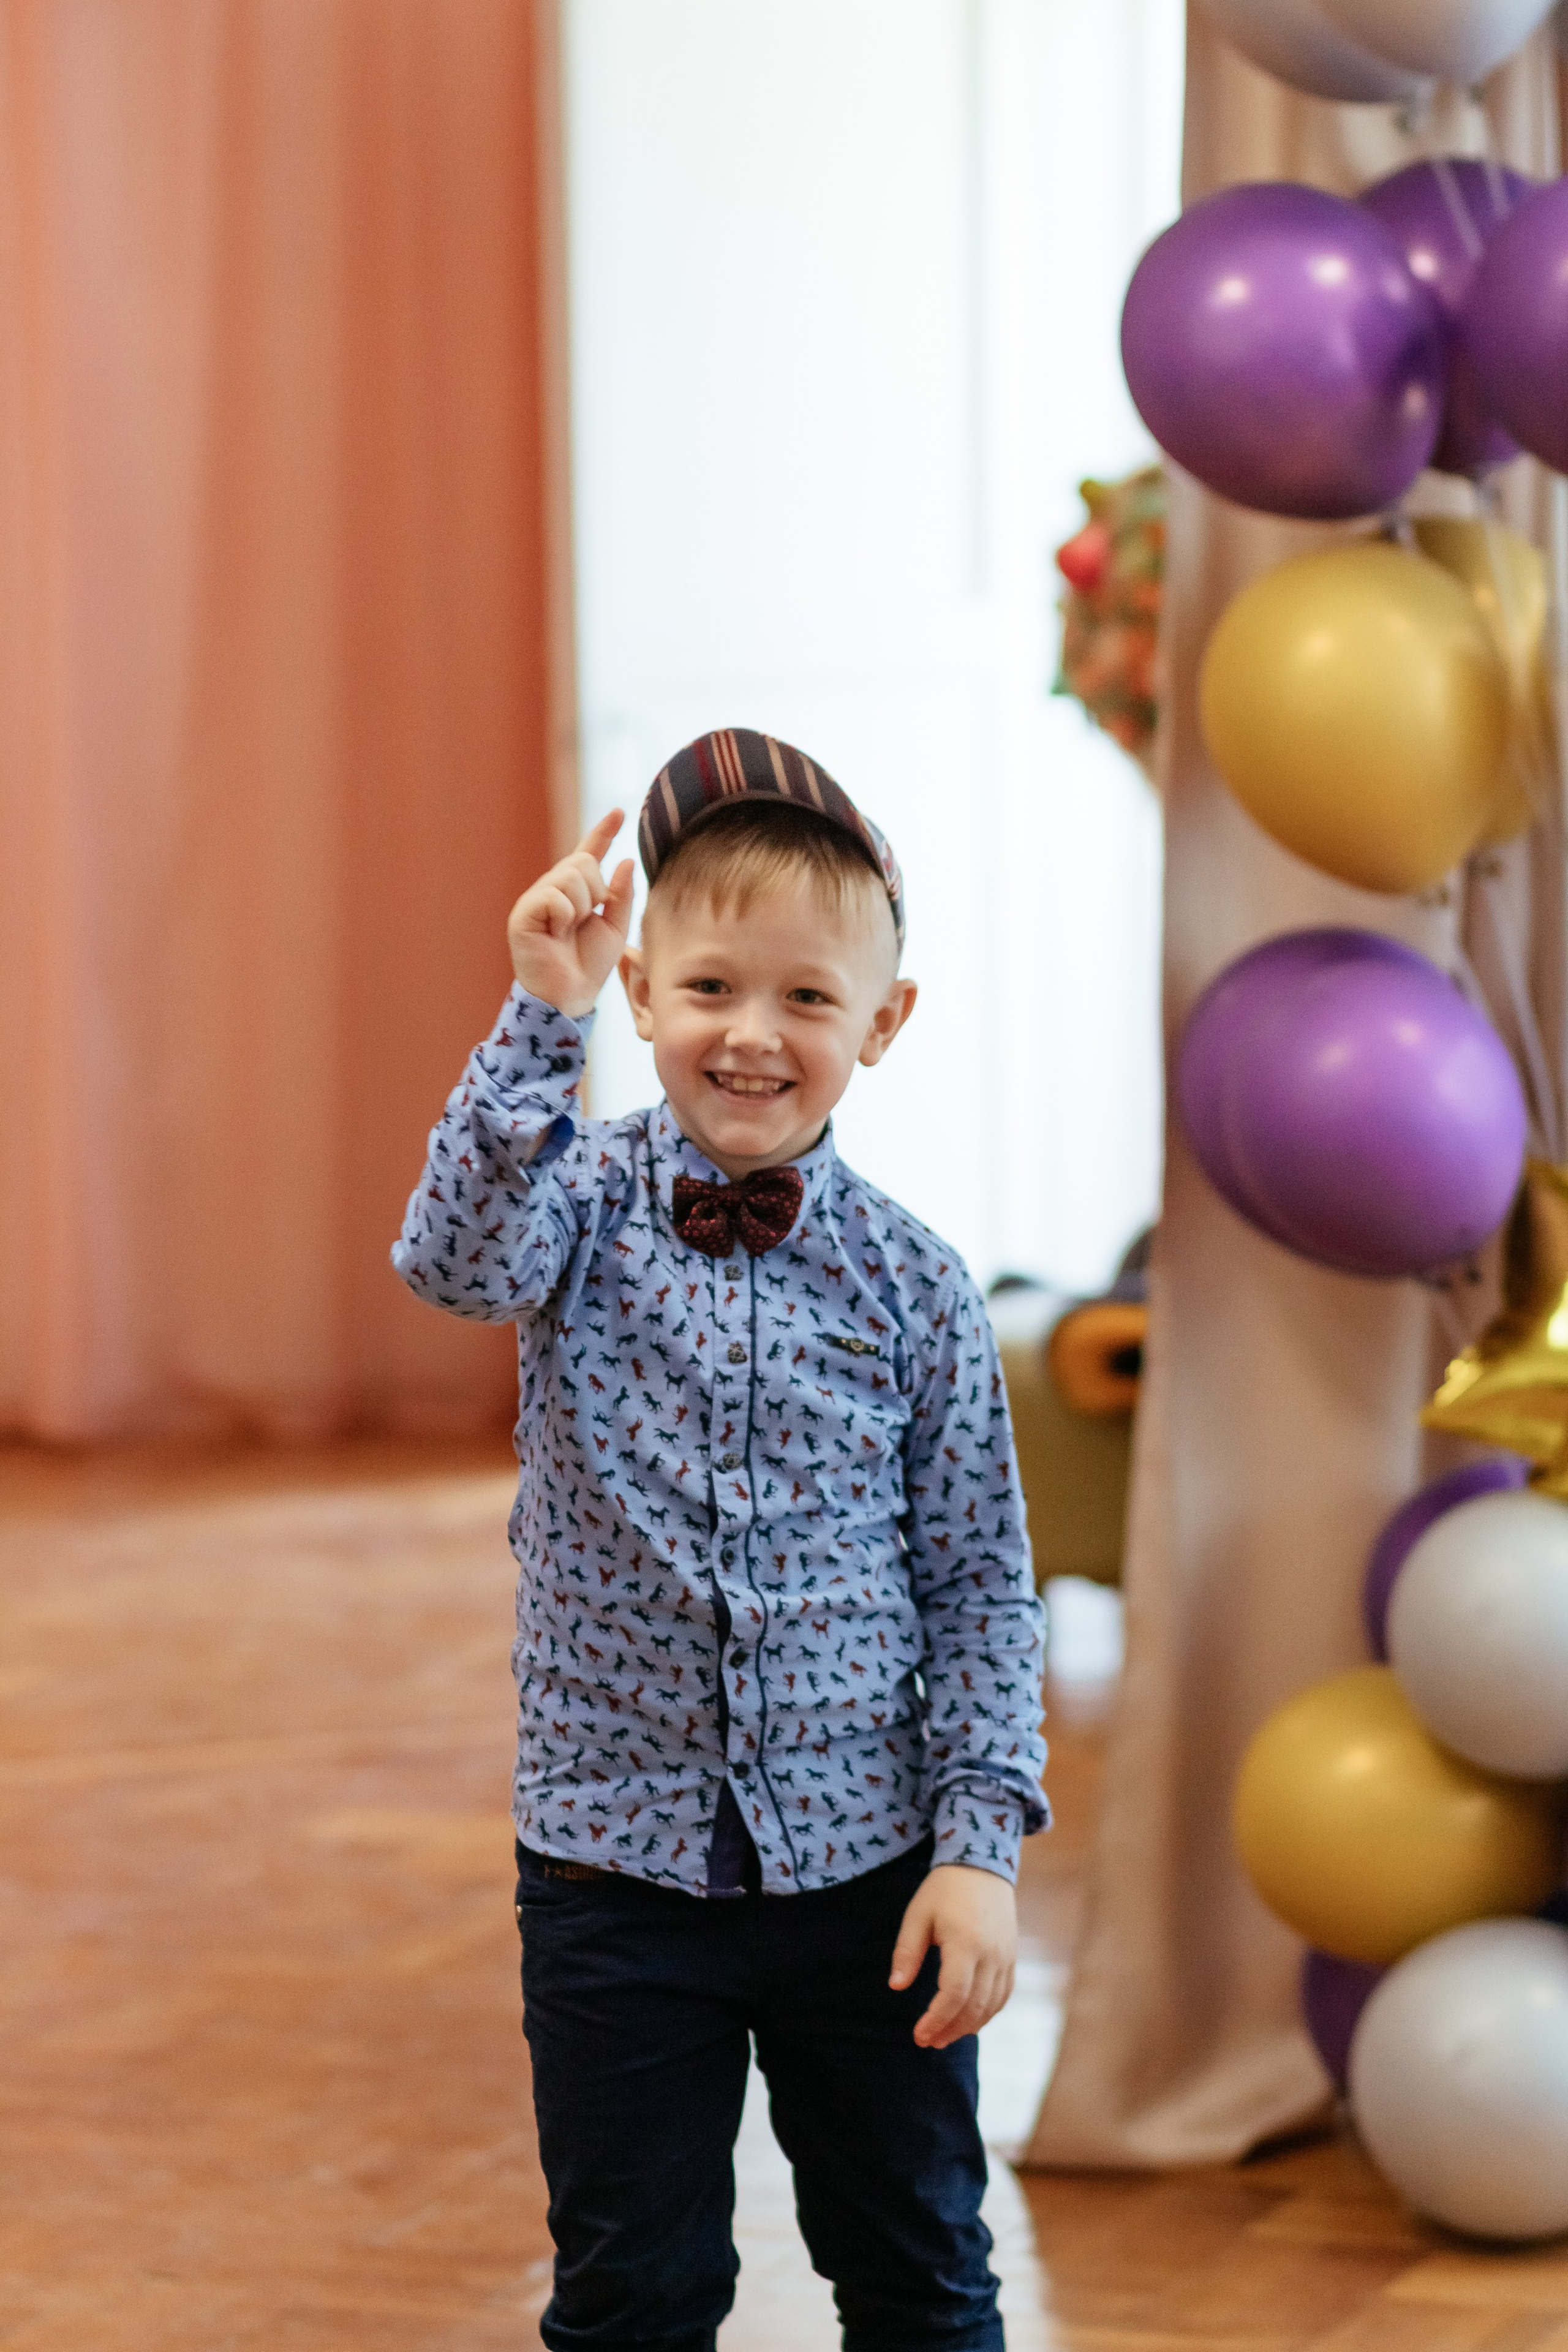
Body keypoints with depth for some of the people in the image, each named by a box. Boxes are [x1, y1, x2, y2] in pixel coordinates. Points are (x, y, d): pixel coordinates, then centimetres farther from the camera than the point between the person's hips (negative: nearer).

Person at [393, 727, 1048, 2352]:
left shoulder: (911, 1284, -3)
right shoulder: (591, 1204, -4)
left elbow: (978, 1578, 0)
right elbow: (462, 1259, -27)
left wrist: (982, 1841, -6)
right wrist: (543, 1013, -33)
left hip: (866, 1861, 1)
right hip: (617, 1853, 0)